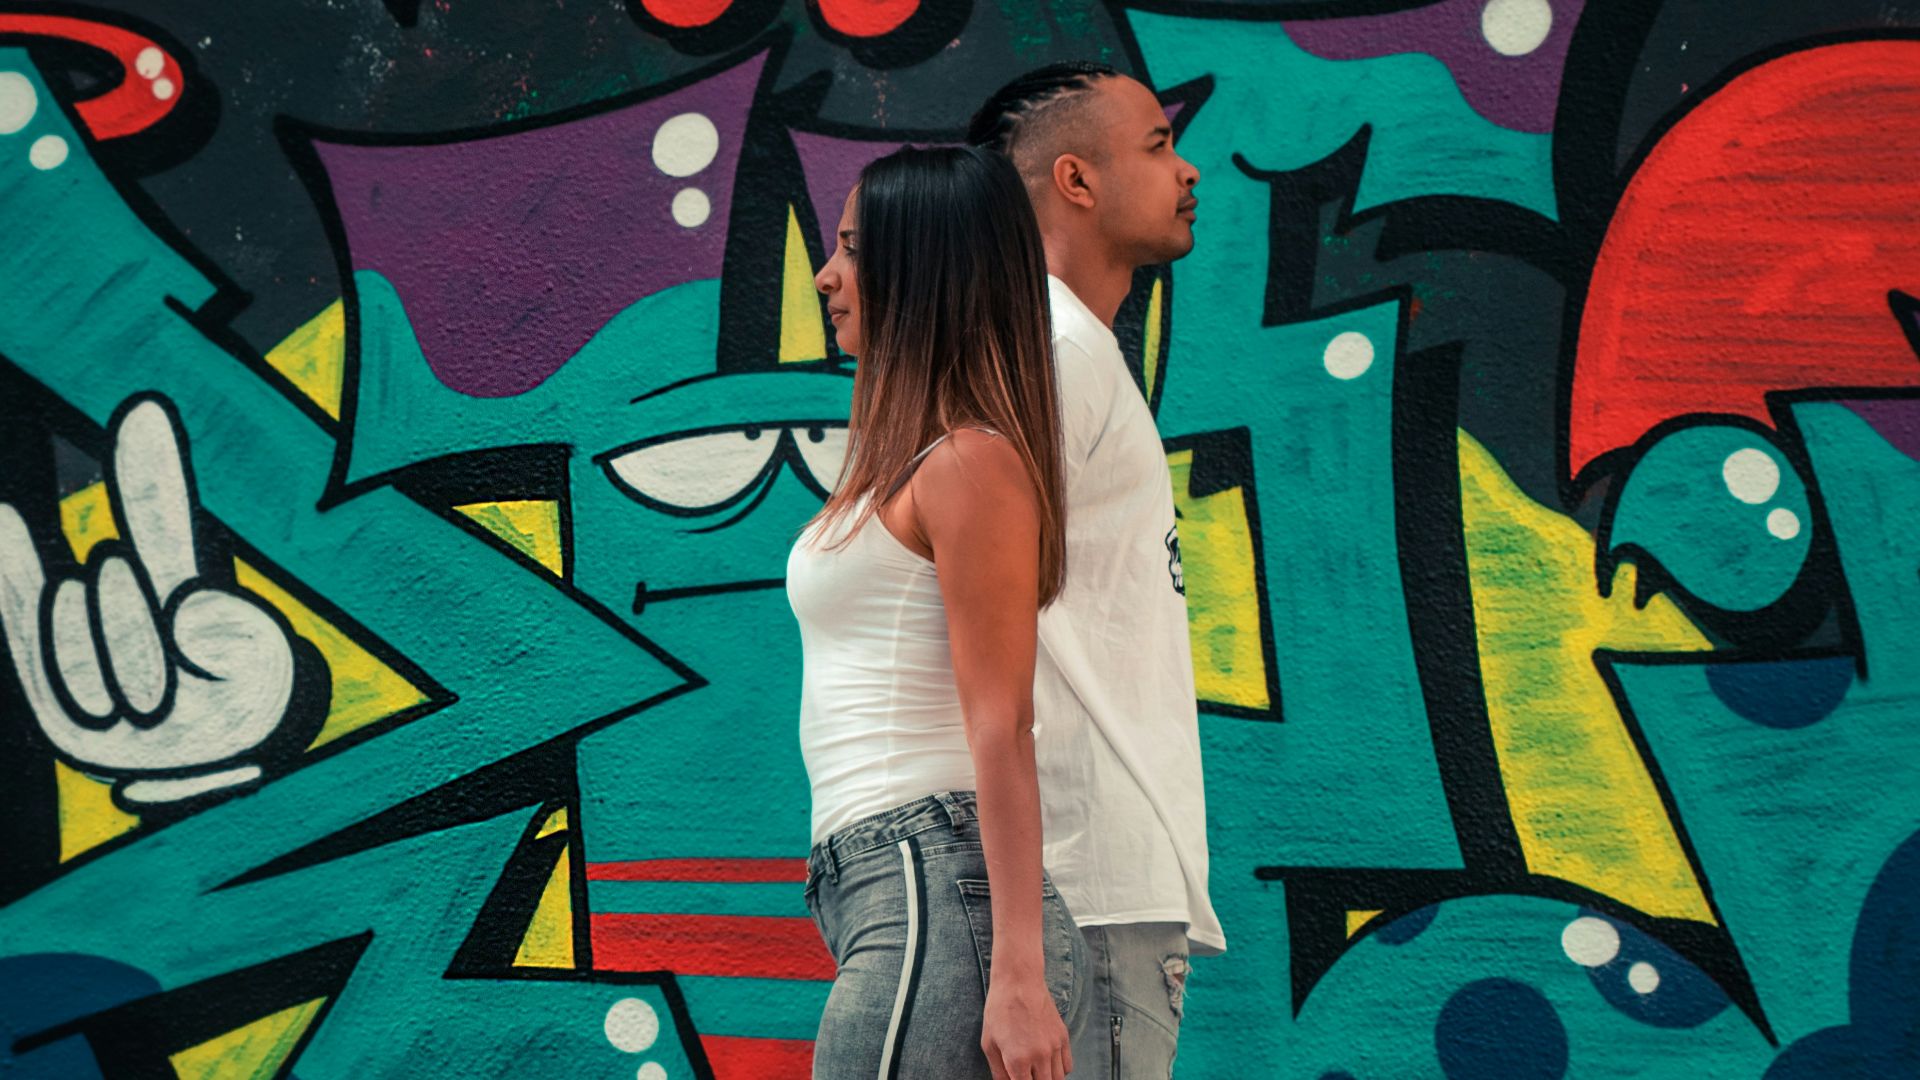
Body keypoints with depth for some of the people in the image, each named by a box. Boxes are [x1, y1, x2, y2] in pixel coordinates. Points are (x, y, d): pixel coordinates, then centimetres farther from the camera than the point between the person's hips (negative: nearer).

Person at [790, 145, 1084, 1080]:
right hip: (882, 891, 9)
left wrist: (1019, 975, -21)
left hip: (938, 895, -9)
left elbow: (1002, 728, -17)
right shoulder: (902, 461, 20)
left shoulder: (970, 460, -10)